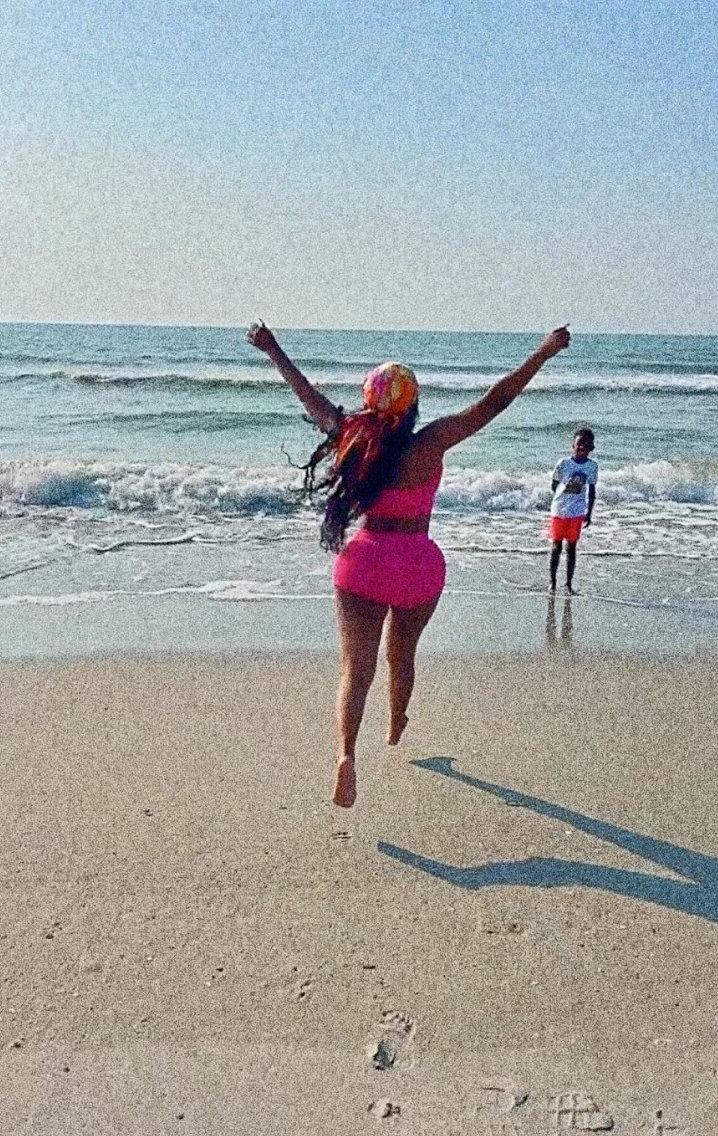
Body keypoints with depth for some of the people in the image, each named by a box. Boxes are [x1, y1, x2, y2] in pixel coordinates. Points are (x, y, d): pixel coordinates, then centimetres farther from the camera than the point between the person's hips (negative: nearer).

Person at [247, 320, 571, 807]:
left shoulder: (352, 437, -5)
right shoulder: (429, 443, -14)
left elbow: (311, 398, 9)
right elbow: (492, 403, -14)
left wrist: (274, 351, 23)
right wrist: (543, 354, -9)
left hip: (364, 563, 1)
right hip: (418, 566, -1)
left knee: (356, 670, 0)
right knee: (402, 656, 24)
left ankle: (346, 752, -22)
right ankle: (396, 728, 48)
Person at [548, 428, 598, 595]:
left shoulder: (592, 466, -2)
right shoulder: (564, 463, -9)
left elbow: (591, 490, 6)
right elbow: (553, 485, 3)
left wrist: (589, 513, 8)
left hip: (577, 513, 1)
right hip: (559, 511, -1)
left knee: (571, 548, 7)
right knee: (556, 547, 6)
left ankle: (569, 584, 14)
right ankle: (552, 582, 15)